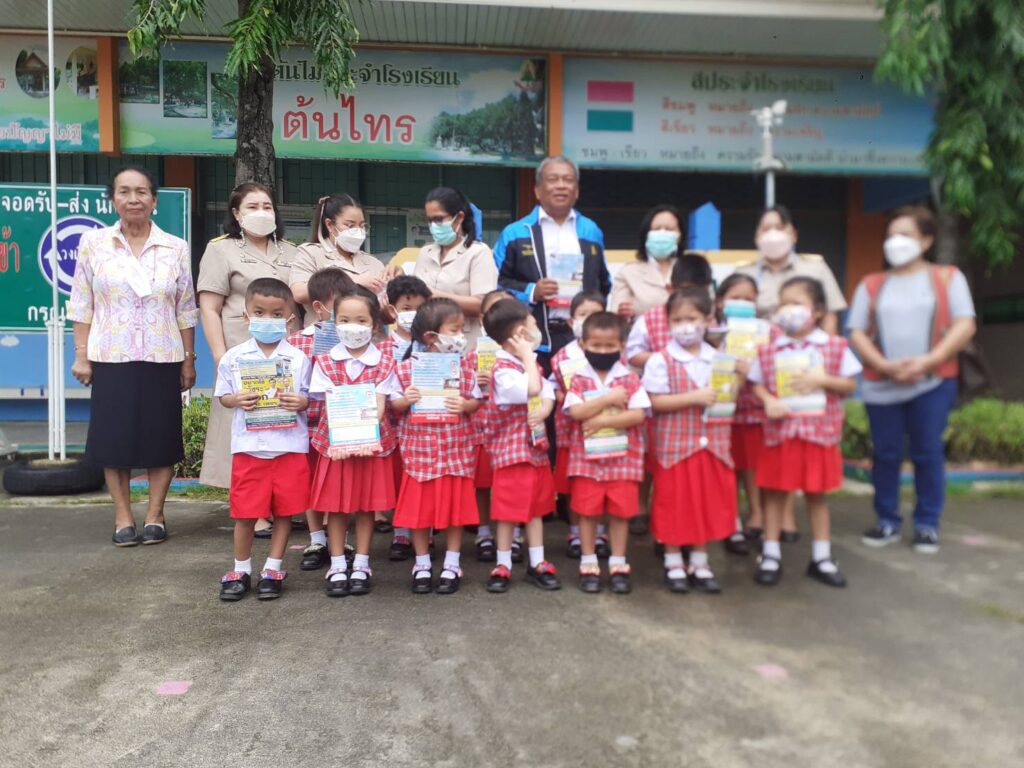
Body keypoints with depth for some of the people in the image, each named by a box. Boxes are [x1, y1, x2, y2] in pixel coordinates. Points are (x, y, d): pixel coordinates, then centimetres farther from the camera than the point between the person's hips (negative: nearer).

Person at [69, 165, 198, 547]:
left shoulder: (176, 248, 3)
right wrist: (81, 355, -2)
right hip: (111, 358, 0)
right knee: (115, 439, 3)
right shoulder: (93, 243, 3)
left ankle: (155, 516, 16)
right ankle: (123, 518, 15)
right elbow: (81, 305, 3)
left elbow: (186, 311, 5)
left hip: (163, 359, 0)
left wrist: (189, 360, 3)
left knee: (161, 439, 4)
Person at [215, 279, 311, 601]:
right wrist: (238, 400, -12)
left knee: (285, 509, 7)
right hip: (248, 446, 0)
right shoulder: (233, 358, 3)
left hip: (290, 445, 0)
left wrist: (301, 401, -16)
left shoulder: (298, 359, 0)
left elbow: (310, 397, 6)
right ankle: (241, 570, 25)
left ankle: (273, 569, 23)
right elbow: (222, 396, 9)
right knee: (245, 512, 7)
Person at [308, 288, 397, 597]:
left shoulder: (385, 363, -1)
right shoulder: (325, 362, 1)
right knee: (335, 505, 6)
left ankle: (361, 565, 18)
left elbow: (379, 406, -8)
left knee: (367, 504, 7)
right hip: (335, 443, 0)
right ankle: (337, 566, 16)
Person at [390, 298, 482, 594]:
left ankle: (452, 565, 24)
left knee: (456, 507, 8)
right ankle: (422, 565, 25)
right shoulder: (407, 367, -5)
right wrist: (405, 400, -19)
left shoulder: (464, 366, -1)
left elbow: (477, 401, 4)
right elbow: (394, 404, 2)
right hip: (420, 450, -1)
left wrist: (465, 405, -17)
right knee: (419, 509, 7)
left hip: (456, 450, 1)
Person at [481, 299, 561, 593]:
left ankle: (538, 563, 23)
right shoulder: (503, 370, -18)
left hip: (536, 446, 8)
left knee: (536, 507, 14)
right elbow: (532, 389, -31)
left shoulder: (530, 365, 11)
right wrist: (528, 355, -21)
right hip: (512, 449, -8)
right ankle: (503, 566, 13)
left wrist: (543, 411, -16)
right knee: (509, 509, 0)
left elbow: (548, 393, 6)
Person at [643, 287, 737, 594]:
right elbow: (655, 402, -15)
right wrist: (694, 398, -20)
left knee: (708, 503, 11)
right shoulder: (661, 360, -9)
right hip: (674, 445, -4)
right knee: (674, 505, 5)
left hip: (712, 445, 4)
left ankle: (699, 563, 26)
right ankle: (673, 564, 21)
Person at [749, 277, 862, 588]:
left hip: (820, 432, 0)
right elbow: (757, 384, 5)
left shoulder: (835, 347, -2)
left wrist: (822, 379, -16)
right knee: (775, 493, 7)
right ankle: (770, 555, 19)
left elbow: (850, 385, 1)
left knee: (816, 493, 11)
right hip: (780, 431, 1)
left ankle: (821, 558, 24)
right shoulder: (768, 349, 0)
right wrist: (769, 401, -14)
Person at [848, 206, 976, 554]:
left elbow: (965, 326, -3)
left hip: (933, 382, -1)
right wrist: (885, 365, -13)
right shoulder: (871, 284, 11)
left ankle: (927, 525, 13)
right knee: (885, 454, 5)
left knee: (929, 453, 2)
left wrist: (927, 362, -16)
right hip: (881, 385, 2)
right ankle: (888, 522, 16)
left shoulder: (948, 277, 7)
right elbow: (857, 333, 4)